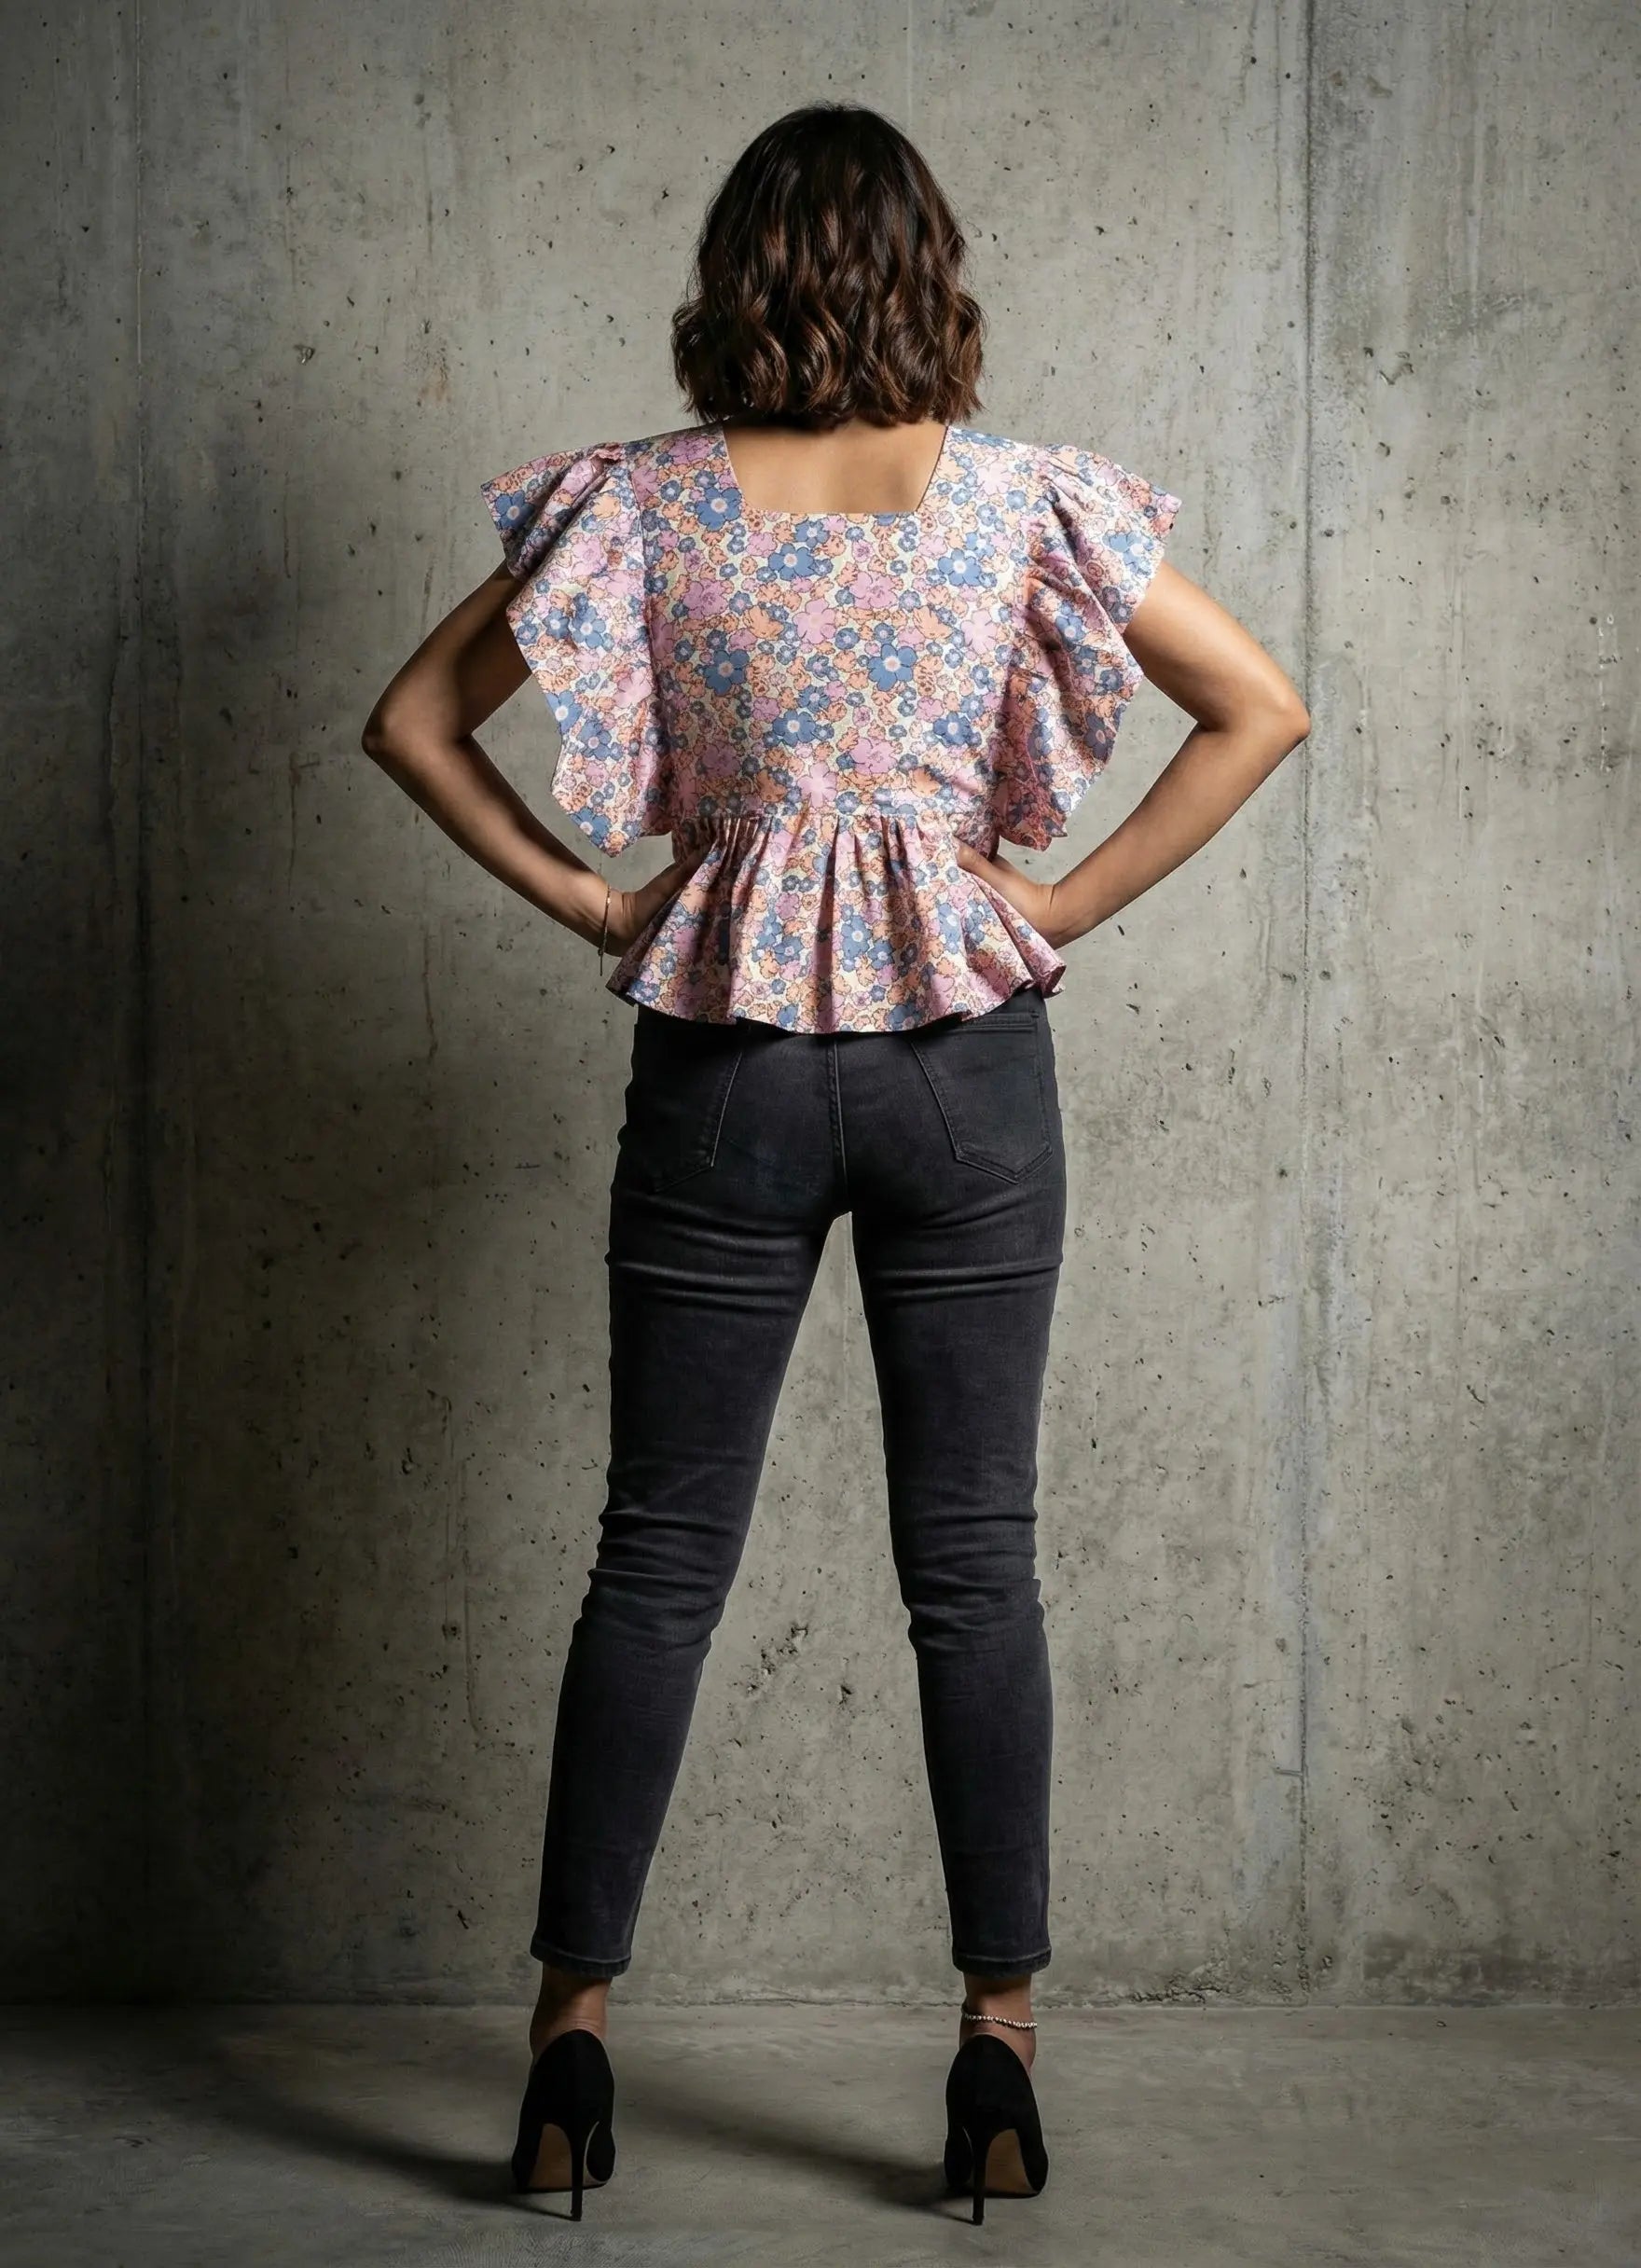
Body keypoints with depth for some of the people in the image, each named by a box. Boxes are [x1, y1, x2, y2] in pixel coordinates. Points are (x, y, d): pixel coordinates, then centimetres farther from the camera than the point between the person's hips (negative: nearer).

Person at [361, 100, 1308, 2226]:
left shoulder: (644, 505, -3)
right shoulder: (1021, 497, -4)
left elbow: (411, 722, 0)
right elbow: (1261, 710, -3)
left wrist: (583, 899, 3)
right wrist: (1070, 904, 0)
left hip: (722, 1060, 0)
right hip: (967, 1053, 0)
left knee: (658, 1555, 7)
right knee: (974, 1562, 7)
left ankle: (573, 2033, 11)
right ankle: (999, 2035, 10)